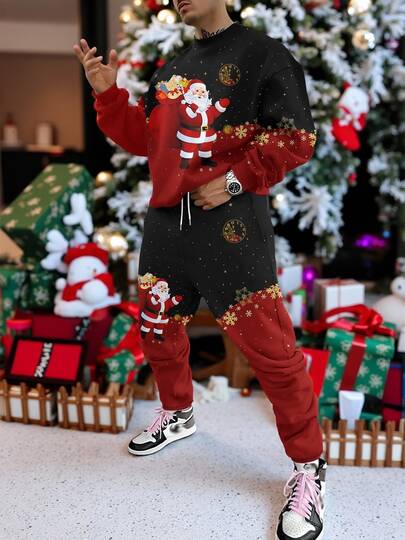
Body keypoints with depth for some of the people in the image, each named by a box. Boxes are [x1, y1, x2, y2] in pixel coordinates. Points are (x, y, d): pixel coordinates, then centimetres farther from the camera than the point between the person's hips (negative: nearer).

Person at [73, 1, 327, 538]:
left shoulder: (262, 52, -3)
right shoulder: (172, 68, 19)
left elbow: (297, 137, -10)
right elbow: (143, 138, 18)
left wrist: (234, 180, -16)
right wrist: (107, 92, 7)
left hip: (231, 223, -7)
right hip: (167, 219, 8)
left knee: (268, 344, -8)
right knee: (157, 324, 18)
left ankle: (309, 468, 12)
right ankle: (178, 413, 45)